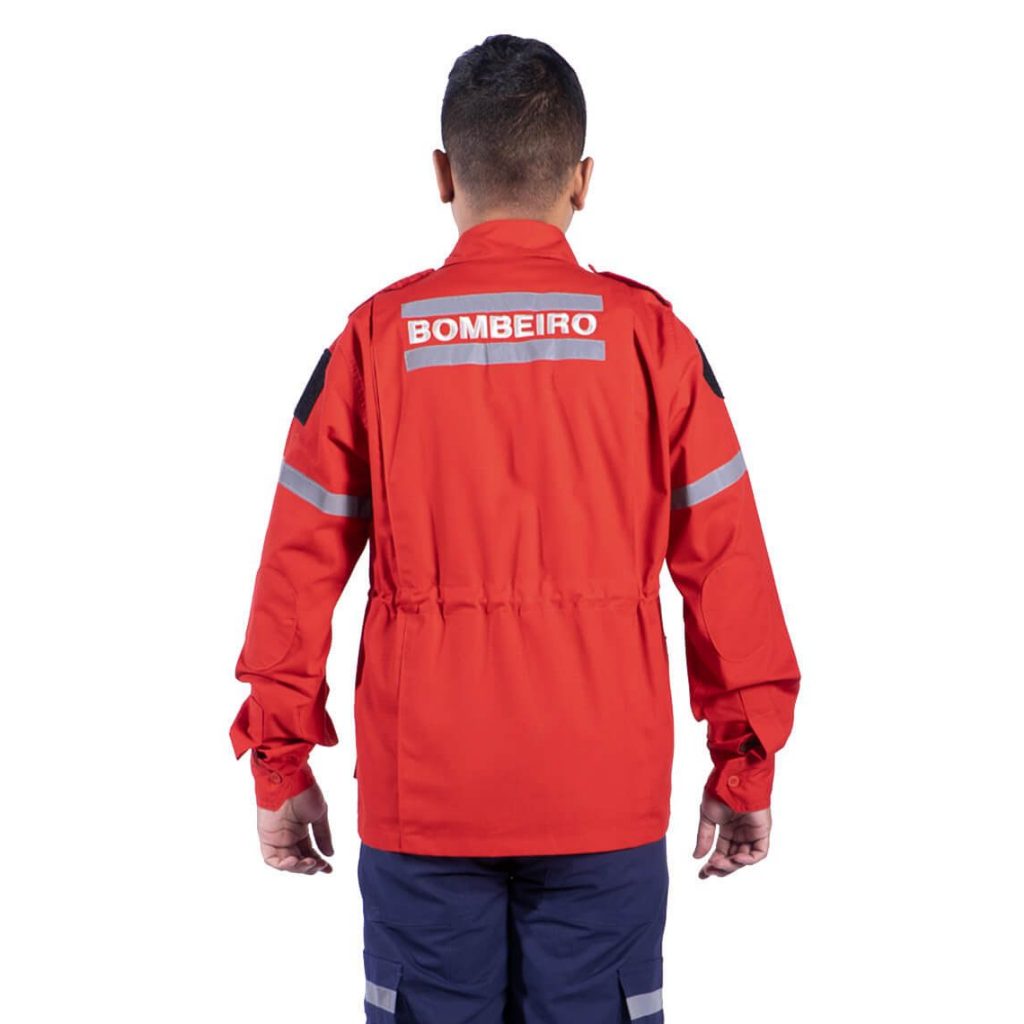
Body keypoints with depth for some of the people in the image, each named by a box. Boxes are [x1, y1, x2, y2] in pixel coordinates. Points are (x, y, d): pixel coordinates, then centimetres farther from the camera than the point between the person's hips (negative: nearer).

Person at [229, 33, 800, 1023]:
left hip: (421, 795, 0)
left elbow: (302, 561, 0)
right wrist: (745, 765, 9)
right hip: (606, 794, 0)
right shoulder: (646, 331, -1)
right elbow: (724, 556, 0)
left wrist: (281, 765, 10)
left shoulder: (377, 335, -1)